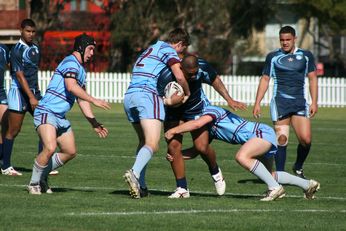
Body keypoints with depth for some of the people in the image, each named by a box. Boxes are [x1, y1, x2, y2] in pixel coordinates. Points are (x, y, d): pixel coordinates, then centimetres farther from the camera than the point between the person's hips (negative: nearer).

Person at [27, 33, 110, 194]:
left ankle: (41, 176, 25)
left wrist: (94, 123, 18)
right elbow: (71, 86, -26)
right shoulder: (71, 62, -10)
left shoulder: (81, 70, 21)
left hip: (60, 118, 10)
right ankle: (34, 183, -10)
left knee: (70, 152, 11)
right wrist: (94, 100, -22)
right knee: (50, 148, -27)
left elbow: (82, 99, 24)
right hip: (46, 113, -10)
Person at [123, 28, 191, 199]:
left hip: (129, 95, 8)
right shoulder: (169, 51, 4)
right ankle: (134, 173, -40)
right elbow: (179, 76, -11)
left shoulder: (150, 50, 31)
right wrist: (187, 93, 6)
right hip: (147, 95, -8)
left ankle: (139, 184, 10)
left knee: (143, 141, 19)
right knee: (152, 145, -16)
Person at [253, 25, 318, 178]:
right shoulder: (273, 57, 7)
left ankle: (298, 168, 16)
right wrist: (257, 103, 4)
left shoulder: (306, 56, 10)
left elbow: (312, 79, 13)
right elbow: (265, 80, 10)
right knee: (281, 139, -11)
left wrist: (314, 102, 4)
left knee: (306, 139, -9)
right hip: (280, 102, -1)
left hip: (300, 103, 1)